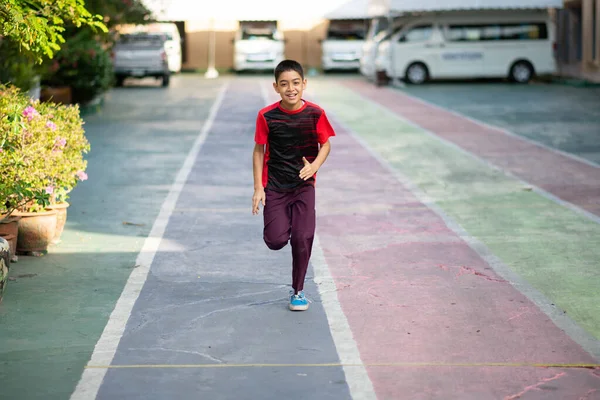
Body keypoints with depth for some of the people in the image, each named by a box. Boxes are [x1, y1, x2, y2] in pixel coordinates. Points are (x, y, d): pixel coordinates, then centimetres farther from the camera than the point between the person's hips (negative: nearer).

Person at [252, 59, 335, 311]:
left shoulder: (315, 114, -9)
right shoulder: (267, 116, -10)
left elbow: (325, 144, 3)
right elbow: (259, 150, -1)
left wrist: (315, 165, -17)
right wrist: (258, 187, -5)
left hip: (304, 185, 0)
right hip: (275, 186, 0)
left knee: (302, 239, -6)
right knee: (276, 241, -10)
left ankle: (297, 291, 14)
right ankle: (282, 225, 29)